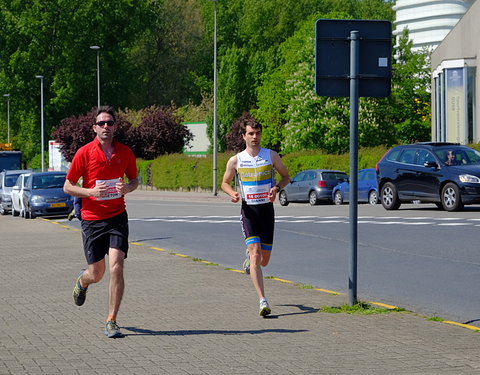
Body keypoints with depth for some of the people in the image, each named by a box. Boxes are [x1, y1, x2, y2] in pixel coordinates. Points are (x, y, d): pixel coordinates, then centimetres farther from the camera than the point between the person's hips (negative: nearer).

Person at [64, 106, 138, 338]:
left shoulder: (125, 153, 2)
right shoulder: (84, 153, -6)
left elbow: (134, 179, 17)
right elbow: (68, 187, -1)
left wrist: (127, 188, -7)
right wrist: (91, 192, -18)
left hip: (117, 217, 1)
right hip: (92, 219, -1)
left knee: (116, 268, -14)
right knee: (96, 274, 5)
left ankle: (111, 322, -4)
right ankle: (82, 281, 45)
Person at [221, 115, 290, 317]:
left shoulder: (271, 156, 0)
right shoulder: (235, 160, 0)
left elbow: (286, 176, 10)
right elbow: (225, 183, 12)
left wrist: (277, 188, -10)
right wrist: (232, 193, -10)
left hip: (267, 209, 2)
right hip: (248, 210, -1)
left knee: (264, 260, 7)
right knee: (255, 255, -17)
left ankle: (249, 254, 46)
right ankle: (263, 301, -19)